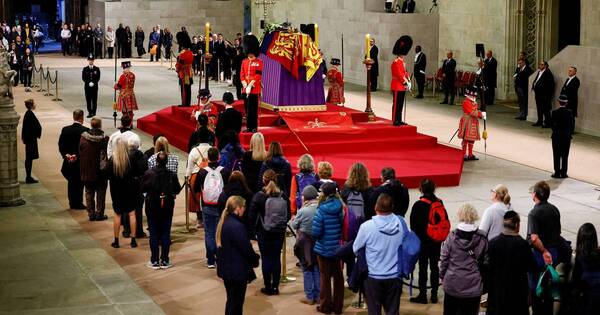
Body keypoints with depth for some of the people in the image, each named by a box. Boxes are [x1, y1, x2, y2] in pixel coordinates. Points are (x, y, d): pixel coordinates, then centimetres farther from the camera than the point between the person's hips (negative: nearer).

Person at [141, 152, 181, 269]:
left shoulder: (148, 174, -13)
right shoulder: (172, 175, -11)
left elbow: (142, 189, -7)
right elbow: (177, 190, -3)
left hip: (152, 207, -1)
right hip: (167, 207, 1)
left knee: (154, 234, 7)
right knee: (166, 234, 8)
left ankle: (154, 261, 9)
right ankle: (165, 261, 10)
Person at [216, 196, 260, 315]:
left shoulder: (224, 223, 5)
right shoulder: (237, 226, -24)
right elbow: (246, 248, -21)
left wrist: (252, 257, 9)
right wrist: (255, 259, -1)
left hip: (226, 268, 9)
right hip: (237, 271, -9)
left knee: (231, 301, 20)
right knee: (236, 302, 2)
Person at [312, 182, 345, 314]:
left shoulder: (321, 210, -18)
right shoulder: (341, 208, -5)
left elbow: (316, 232, -19)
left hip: (324, 248, -4)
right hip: (338, 248, 4)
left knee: (325, 277, 9)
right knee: (338, 276, 13)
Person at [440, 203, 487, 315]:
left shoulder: (451, 237, -8)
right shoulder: (482, 239, -6)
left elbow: (444, 259, -3)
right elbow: (485, 262, 0)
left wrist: (442, 276, 13)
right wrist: (483, 279, 14)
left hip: (452, 284, 0)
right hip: (473, 285, 0)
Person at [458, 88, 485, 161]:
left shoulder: (474, 103, 17)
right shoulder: (466, 102, -14)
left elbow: (476, 111, 19)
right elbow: (471, 112, -22)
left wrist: (481, 115, 0)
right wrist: (481, 114, -23)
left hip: (474, 123, 9)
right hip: (467, 123, -9)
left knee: (472, 139, 11)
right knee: (466, 139, -5)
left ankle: (470, 155, 18)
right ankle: (464, 154, 0)